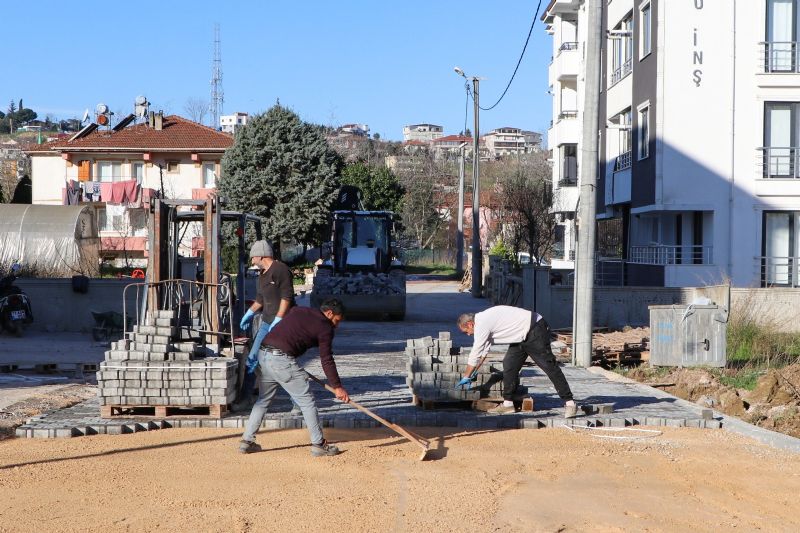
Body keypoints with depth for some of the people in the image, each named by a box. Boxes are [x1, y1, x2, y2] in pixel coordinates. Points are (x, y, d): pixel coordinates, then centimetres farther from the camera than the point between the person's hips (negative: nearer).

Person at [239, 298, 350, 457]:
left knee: (263, 399, 21)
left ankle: (247, 441, 21)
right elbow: (327, 360, -4)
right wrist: (337, 387, -1)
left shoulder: (297, 311, 21)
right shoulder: (325, 328, 1)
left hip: (263, 353, 8)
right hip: (282, 359, -7)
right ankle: (318, 445, 6)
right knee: (306, 401, 3)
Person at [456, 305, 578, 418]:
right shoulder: (483, 319, 14)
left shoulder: (481, 324, -16)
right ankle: (508, 403, 11)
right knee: (509, 365, 6)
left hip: (535, 331, -10)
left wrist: (466, 377, -3)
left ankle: (569, 402, -10)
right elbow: (484, 350, 24)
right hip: (523, 336, 10)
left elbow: (475, 353, -12)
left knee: (549, 366, -11)